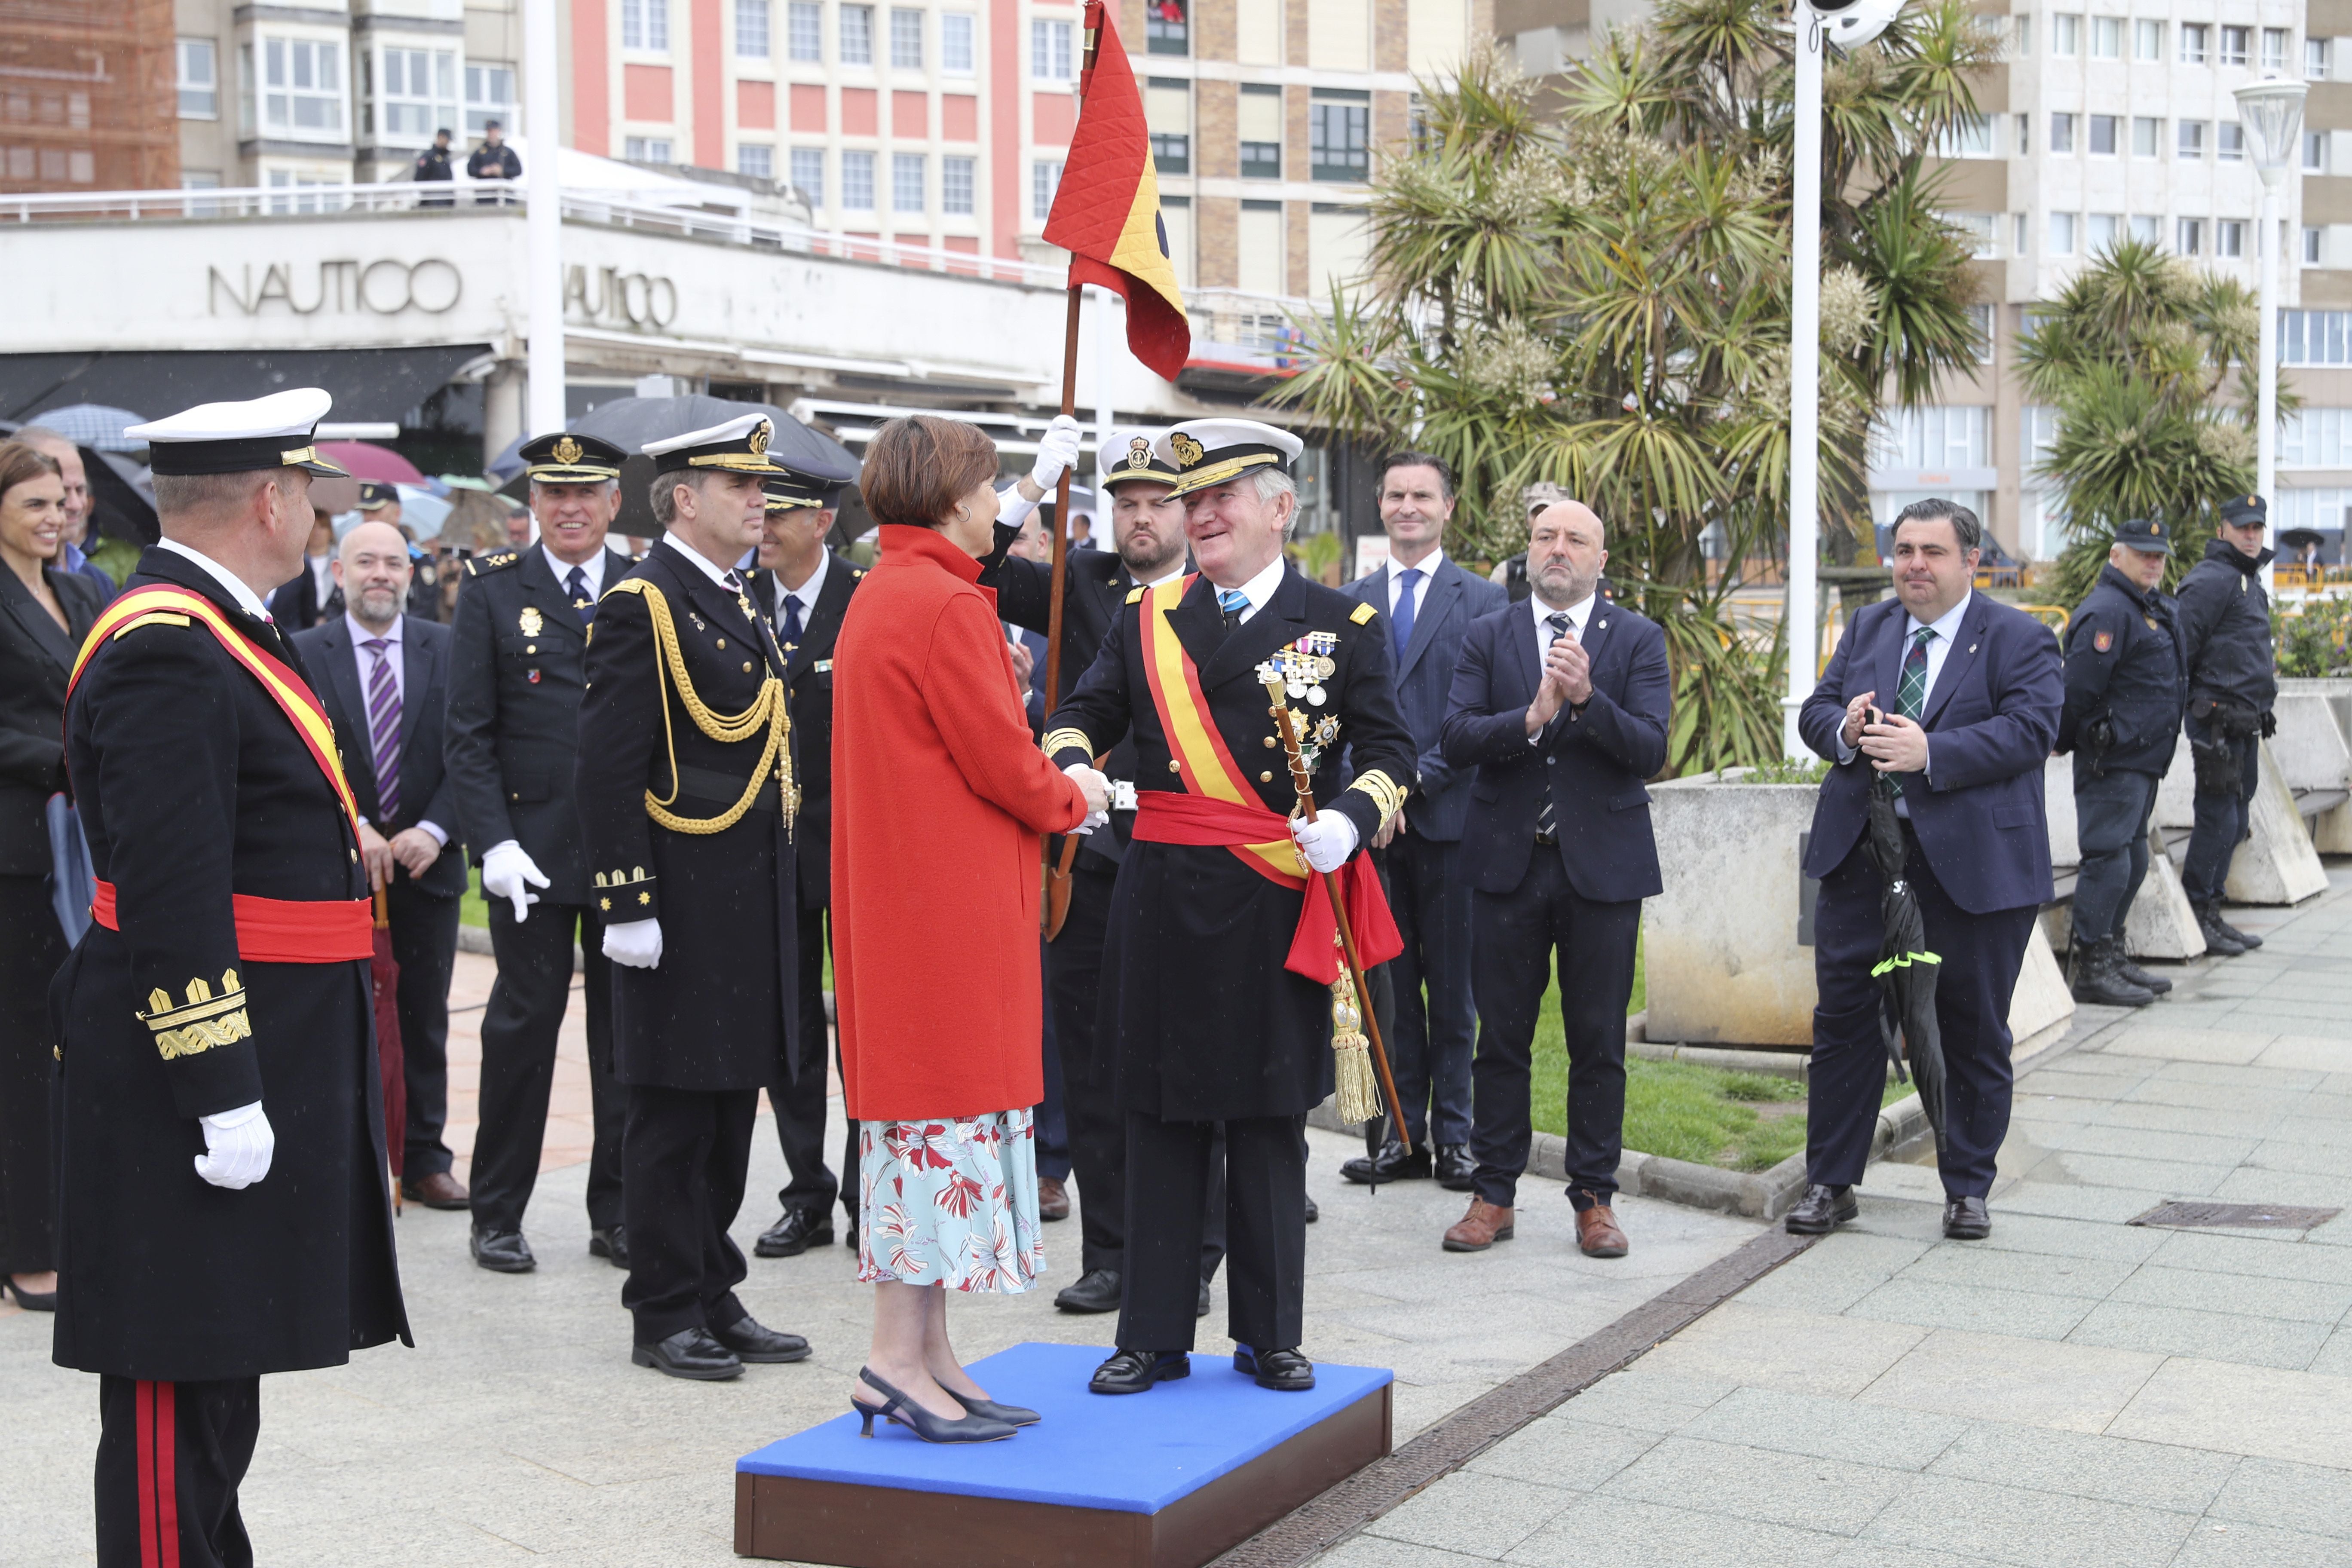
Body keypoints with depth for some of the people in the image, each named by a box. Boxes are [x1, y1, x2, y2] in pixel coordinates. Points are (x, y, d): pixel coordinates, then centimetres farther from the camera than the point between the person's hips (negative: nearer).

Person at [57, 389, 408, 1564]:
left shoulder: (214, 630, 15)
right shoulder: (165, 652, -19)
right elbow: (169, 896, -24)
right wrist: (221, 1094, -24)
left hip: (256, 1065, 11)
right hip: (197, 1070, -11)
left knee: (220, 1368, 20)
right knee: (177, 1384, -3)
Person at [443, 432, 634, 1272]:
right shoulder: (493, 590, 3)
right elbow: (467, 733, -1)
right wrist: (493, 841, -12)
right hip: (531, 848, -2)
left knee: (628, 1032, 7)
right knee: (523, 1028, 2)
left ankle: (617, 1214, 18)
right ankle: (497, 1215, 15)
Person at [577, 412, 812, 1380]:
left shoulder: (737, 606, 17)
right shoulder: (642, 607, -11)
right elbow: (607, 769, -16)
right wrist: (628, 905, -19)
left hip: (751, 903, 9)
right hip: (684, 903, -9)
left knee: (729, 1106, 14)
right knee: (672, 1114, 0)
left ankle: (717, 1300, 23)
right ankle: (665, 1316, 10)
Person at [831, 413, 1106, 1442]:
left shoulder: (879, 593, 16)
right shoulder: (945, 604, -16)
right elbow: (1001, 762, -16)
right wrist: (1074, 797, 2)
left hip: (898, 891, 10)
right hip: (952, 898, -10)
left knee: (920, 1110, 12)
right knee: (946, 1104, -5)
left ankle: (928, 1357, 18)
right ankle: (899, 1361, -1)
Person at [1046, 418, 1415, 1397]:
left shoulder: (1345, 625, 4)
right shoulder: (1146, 617, 11)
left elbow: (1390, 753, 2)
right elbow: (1085, 711, 7)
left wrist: (1350, 820, -18)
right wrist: (1071, 765, -16)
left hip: (1276, 909, -2)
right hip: (1162, 902, 2)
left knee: (1269, 1121, 7)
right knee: (1161, 1116, 7)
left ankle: (1270, 1335, 19)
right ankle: (1154, 1335, 17)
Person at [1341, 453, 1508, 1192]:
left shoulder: (1483, 601, 2)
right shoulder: (1350, 602, 12)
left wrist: (1415, 783, -13)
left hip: (1449, 818, -2)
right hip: (1373, 819, 3)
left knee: (1453, 985, 4)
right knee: (1389, 983, 6)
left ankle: (1453, 1133, 12)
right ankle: (1400, 1132, 13)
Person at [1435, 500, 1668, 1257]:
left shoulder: (1638, 639, 2)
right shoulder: (1488, 635, 6)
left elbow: (1650, 750, -9)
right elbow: (1456, 739, -6)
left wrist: (1587, 698, -24)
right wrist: (1532, 716, -21)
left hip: (1603, 865, -1)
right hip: (1508, 862, 1)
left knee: (1598, 1044, 5)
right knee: (1502, 1039, 7)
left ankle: (1594, 1199, 16)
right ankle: (1494, 1195, 17)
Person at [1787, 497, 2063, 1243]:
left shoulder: (2020, 640, -2)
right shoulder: (1867, 627, 13)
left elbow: (2031, 729, -15)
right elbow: (1814, 710, 10)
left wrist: (1930, 753, -25)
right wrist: (1844, 730, -14)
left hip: (1973, 864, -4)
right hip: (1861, 853, 4)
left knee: (1973, 1030, 6)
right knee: (1844, 1020, 5)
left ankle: (1968, 1189, 20)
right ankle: (1830, 1183, 15)